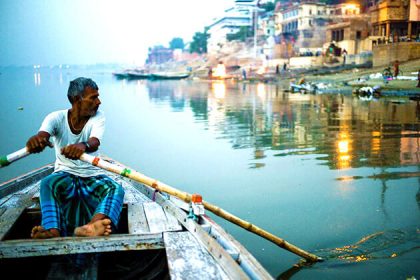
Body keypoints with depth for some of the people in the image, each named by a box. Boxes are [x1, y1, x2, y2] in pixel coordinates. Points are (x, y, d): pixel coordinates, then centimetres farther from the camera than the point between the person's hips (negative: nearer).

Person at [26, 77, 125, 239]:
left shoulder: (98, 117, -4)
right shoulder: (57, 117, -5)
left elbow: (95, 142, -25)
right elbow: (43, 134, -28)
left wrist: (83, 145, -51)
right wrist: (36, 139, -55)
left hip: (93, 177, 1)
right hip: (65, 175, 0)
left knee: (116, 189, -31)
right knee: (47, 183, -34)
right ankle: (53, 232, -56)